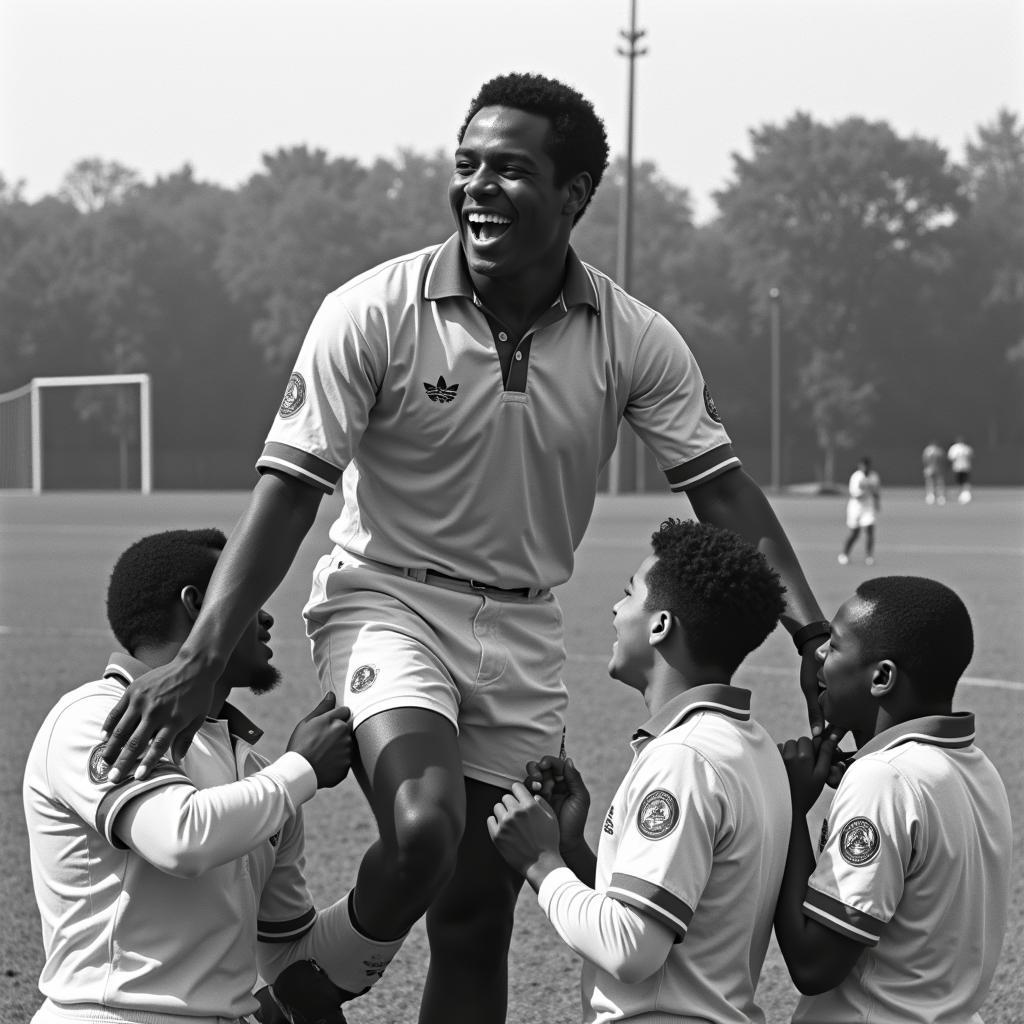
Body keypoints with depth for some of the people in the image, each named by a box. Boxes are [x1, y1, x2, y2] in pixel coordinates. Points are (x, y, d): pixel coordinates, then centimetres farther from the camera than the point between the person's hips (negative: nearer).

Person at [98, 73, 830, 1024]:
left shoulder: (633, 339, -6)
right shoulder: (372, 313, -14)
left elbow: (722, 490, -2)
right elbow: (290, 488, -15)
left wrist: (814, 639, -12)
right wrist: (198, 660, -23)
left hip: (523, 632, 4)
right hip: (388, 598, -4)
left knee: (477, 921, 7)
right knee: (425, 827, -30)